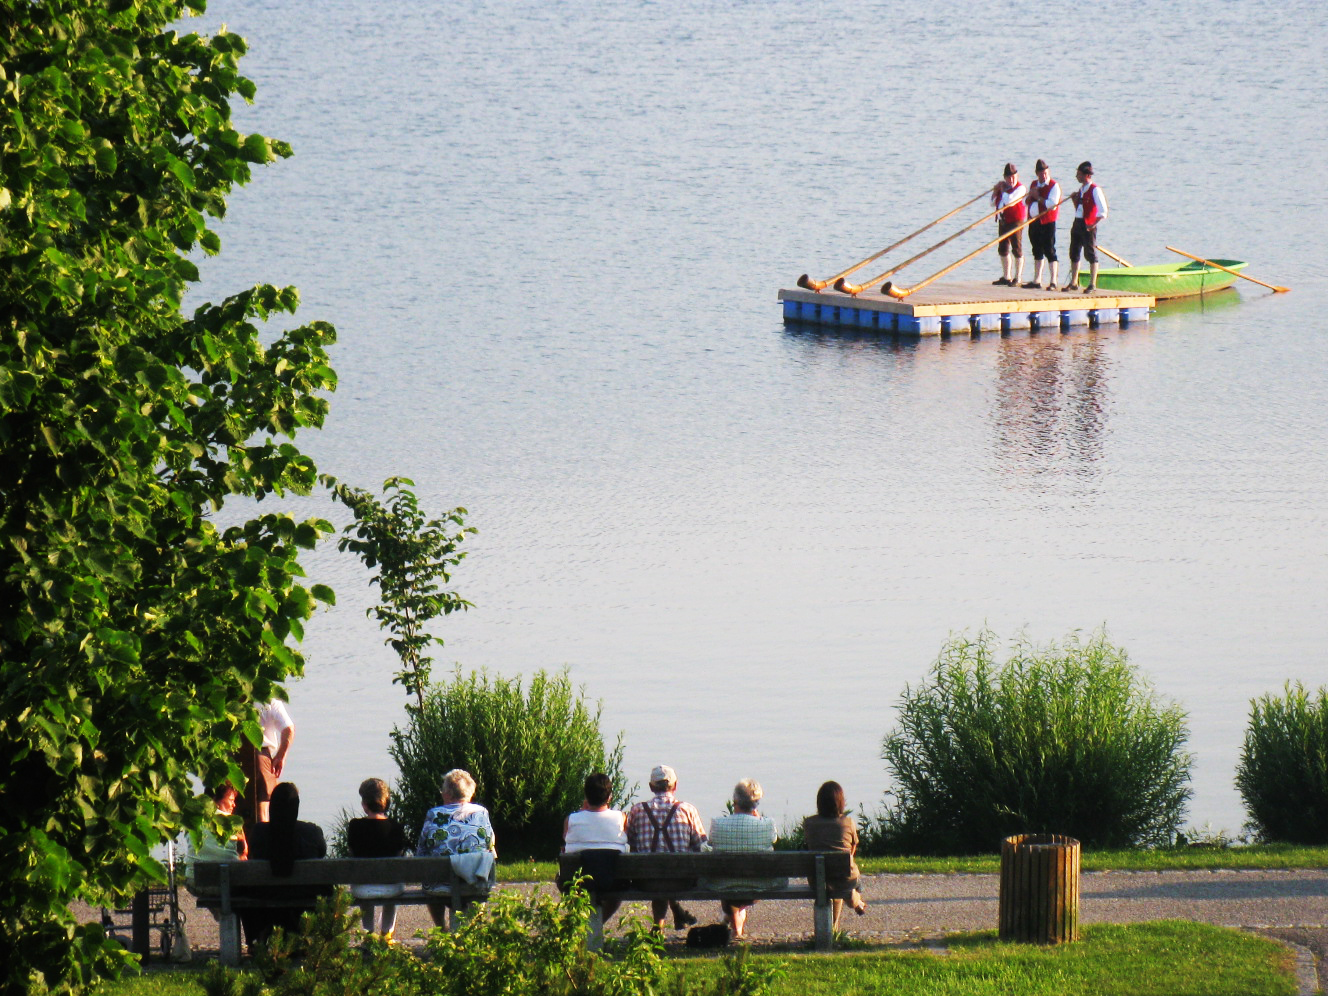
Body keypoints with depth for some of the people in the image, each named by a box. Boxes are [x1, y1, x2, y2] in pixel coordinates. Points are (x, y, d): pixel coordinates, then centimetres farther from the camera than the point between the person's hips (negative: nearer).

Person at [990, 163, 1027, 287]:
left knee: (1017, 250, -7)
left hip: (1015, 221, -8)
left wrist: (1003, 190, -8)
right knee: (1003, 250, 12)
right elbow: (993, 203, 16)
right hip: (1003, 220, 8)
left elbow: (1008, 201, -24)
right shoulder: (1004, 187, 13)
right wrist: (995, 191, 1)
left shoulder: (1020, 188, -10)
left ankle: (1017, 278, -5)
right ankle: (1006, 277, 21)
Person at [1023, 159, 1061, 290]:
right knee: (1037, 251, 13)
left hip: (1047, 222, -7)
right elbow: (1025, 203, 15)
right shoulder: (1033, 185, 15)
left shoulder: (1054, 186, -7)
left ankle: (1053, 281, -9)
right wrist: (1030, 195, -5)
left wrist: (1038, 197, -11)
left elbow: (1052, 203, -19)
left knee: (1049, 251, -9)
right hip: (1034, 221, 7)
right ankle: (1037, 280, 20)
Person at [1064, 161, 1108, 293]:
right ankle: (1073, 282, 19)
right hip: (1077, 223, 9)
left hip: (1088, 225, -9)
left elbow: (1103, 211, -16)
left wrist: (1094, 224, -18)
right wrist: (1074, 200, 6)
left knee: (1091, 255, -4)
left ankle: (1092, 284, 0)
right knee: (1074, 254, 11)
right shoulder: (1081, 189, 14)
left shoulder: (1095, 190, -12)